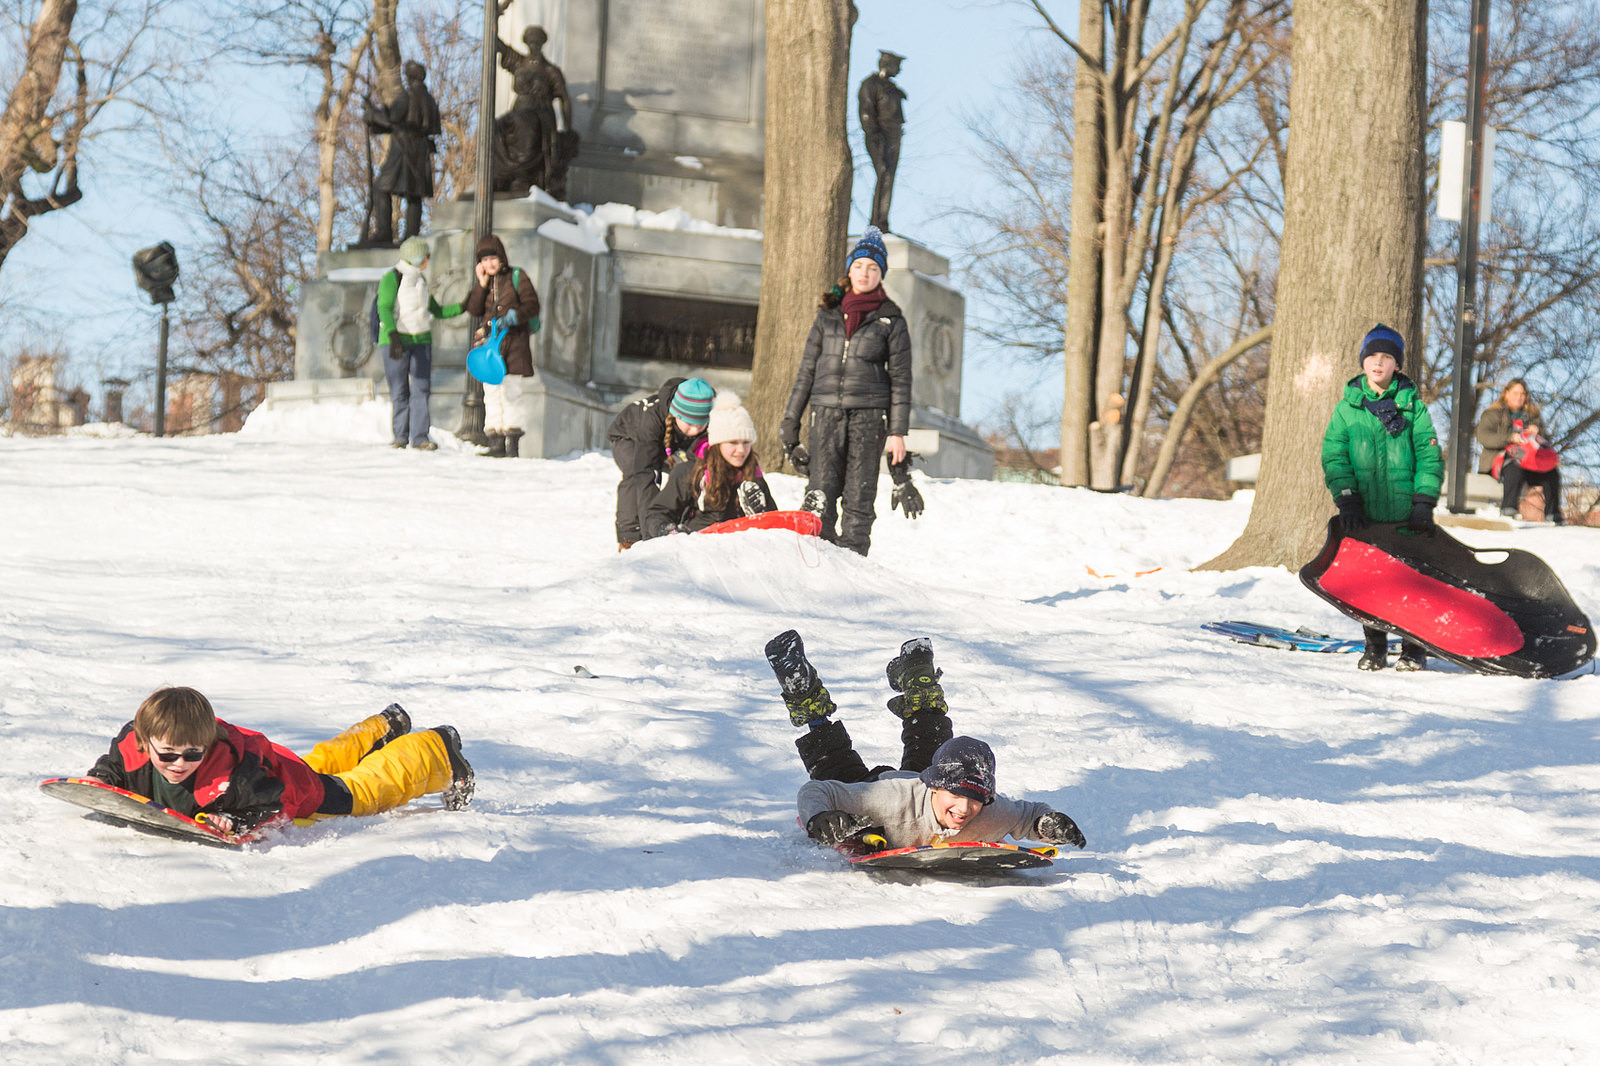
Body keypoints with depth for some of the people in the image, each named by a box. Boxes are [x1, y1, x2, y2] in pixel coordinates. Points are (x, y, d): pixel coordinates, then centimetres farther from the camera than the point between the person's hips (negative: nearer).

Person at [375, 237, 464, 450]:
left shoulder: (421, 280, 16)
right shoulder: (392, 279, -7)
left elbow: (436, 310, 25)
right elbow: (384, 309, -18)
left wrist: (463, 307, 16)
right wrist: (393, 336, -30)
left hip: (421, 340, 6)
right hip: (397, 341, -6)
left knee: (421, 389, -3)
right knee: (399, 392, -1)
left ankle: (420, 436, -4)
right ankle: (401, 436, 7)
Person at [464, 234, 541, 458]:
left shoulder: (516, 277, 0)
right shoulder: (482, 282, 13)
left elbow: (532, 305, -5)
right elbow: (473, 309, 3)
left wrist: (513, 317, -20)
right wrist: (482, 284, -6)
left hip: (515, 341, -4)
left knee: (513, 393, -6)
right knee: (491, 395, 2)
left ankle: (512, 442, -3)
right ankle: (496, 442, 5)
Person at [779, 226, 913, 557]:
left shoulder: (891, 321, 5)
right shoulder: (828, 314, 13)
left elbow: (900, 378, 4)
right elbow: (807, 369, 16)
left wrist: (898, 431, -4)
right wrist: (790, 419, 12)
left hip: (869, 415, -2)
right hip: (826, 412, 2)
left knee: (858, 496, -2)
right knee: (820, 493, -5)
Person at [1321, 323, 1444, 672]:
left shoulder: (1412, 405, 4)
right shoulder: (1347, 408, 6)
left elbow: (1429, 456, 2)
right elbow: (1334, 456, 2)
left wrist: (1424, 503, -7)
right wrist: (1347, 499, -10)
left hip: (1405, 513, -1)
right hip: (1365, 514, 1)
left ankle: (1413, 647, 12)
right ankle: (1375, 647, 17)